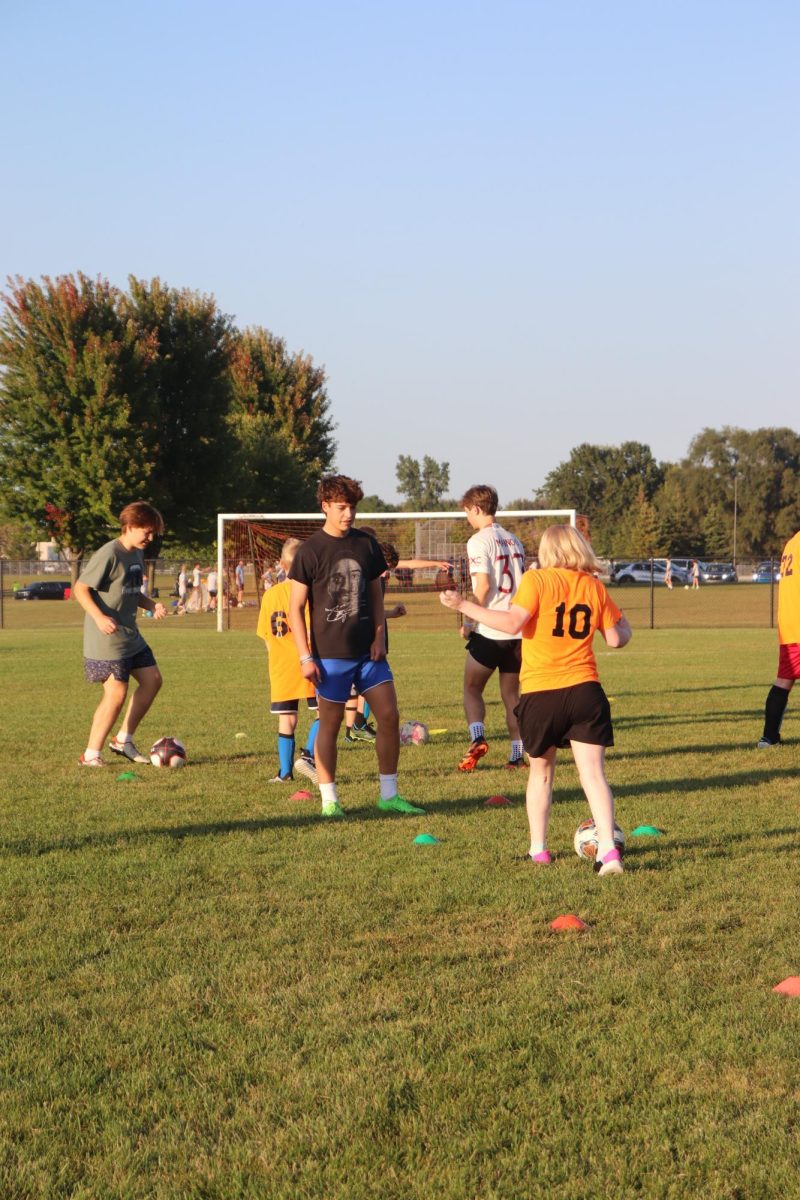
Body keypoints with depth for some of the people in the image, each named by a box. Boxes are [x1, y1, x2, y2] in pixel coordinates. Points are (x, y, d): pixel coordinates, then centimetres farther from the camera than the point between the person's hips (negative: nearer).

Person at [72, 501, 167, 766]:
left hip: (130, 635, 9)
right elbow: (80, 588, -17)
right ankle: (91, 755, 3)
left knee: (152, 679, 9)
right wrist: (99, 617, -30)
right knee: (116, 694, -8)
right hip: (107, 638, -9)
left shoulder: (137, 554, 11)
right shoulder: (109, 554, -17)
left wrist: (151, 605, 2)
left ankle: (123, 740, 20)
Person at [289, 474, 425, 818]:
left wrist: (379, 636, 1)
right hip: (331, 653, -4)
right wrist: (305, 657, -10)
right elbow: (295, 608, -5)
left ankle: (389, 795, 11)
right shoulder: (310, 551, -6)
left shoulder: (366, 544, 7)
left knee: (389, 716, 0)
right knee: (330, 725, 1)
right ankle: (329, 801, 10)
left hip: (367, 650, 4)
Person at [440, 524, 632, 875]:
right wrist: (625, 626, 33)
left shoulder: (536, 580, -5)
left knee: (541, 771, 18)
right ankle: (608, 849, -17)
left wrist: (464, 606, -11)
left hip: (540, 692, -1)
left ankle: (538, 848, 23)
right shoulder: (594, 586, 6)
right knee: (594, 773, -2)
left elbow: (512, 623, -18)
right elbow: (616, 638, 10)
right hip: (584, 689, 2)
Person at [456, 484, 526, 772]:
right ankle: (517, 754, 7)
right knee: (511, 693, 12)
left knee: (472, 688, 7)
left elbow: (483, 586, -15)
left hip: (489, 631, -6)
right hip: (517, 629, 6)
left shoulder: (479, 541, -8)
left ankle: (477, 737, -16)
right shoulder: (513, 541, 14)